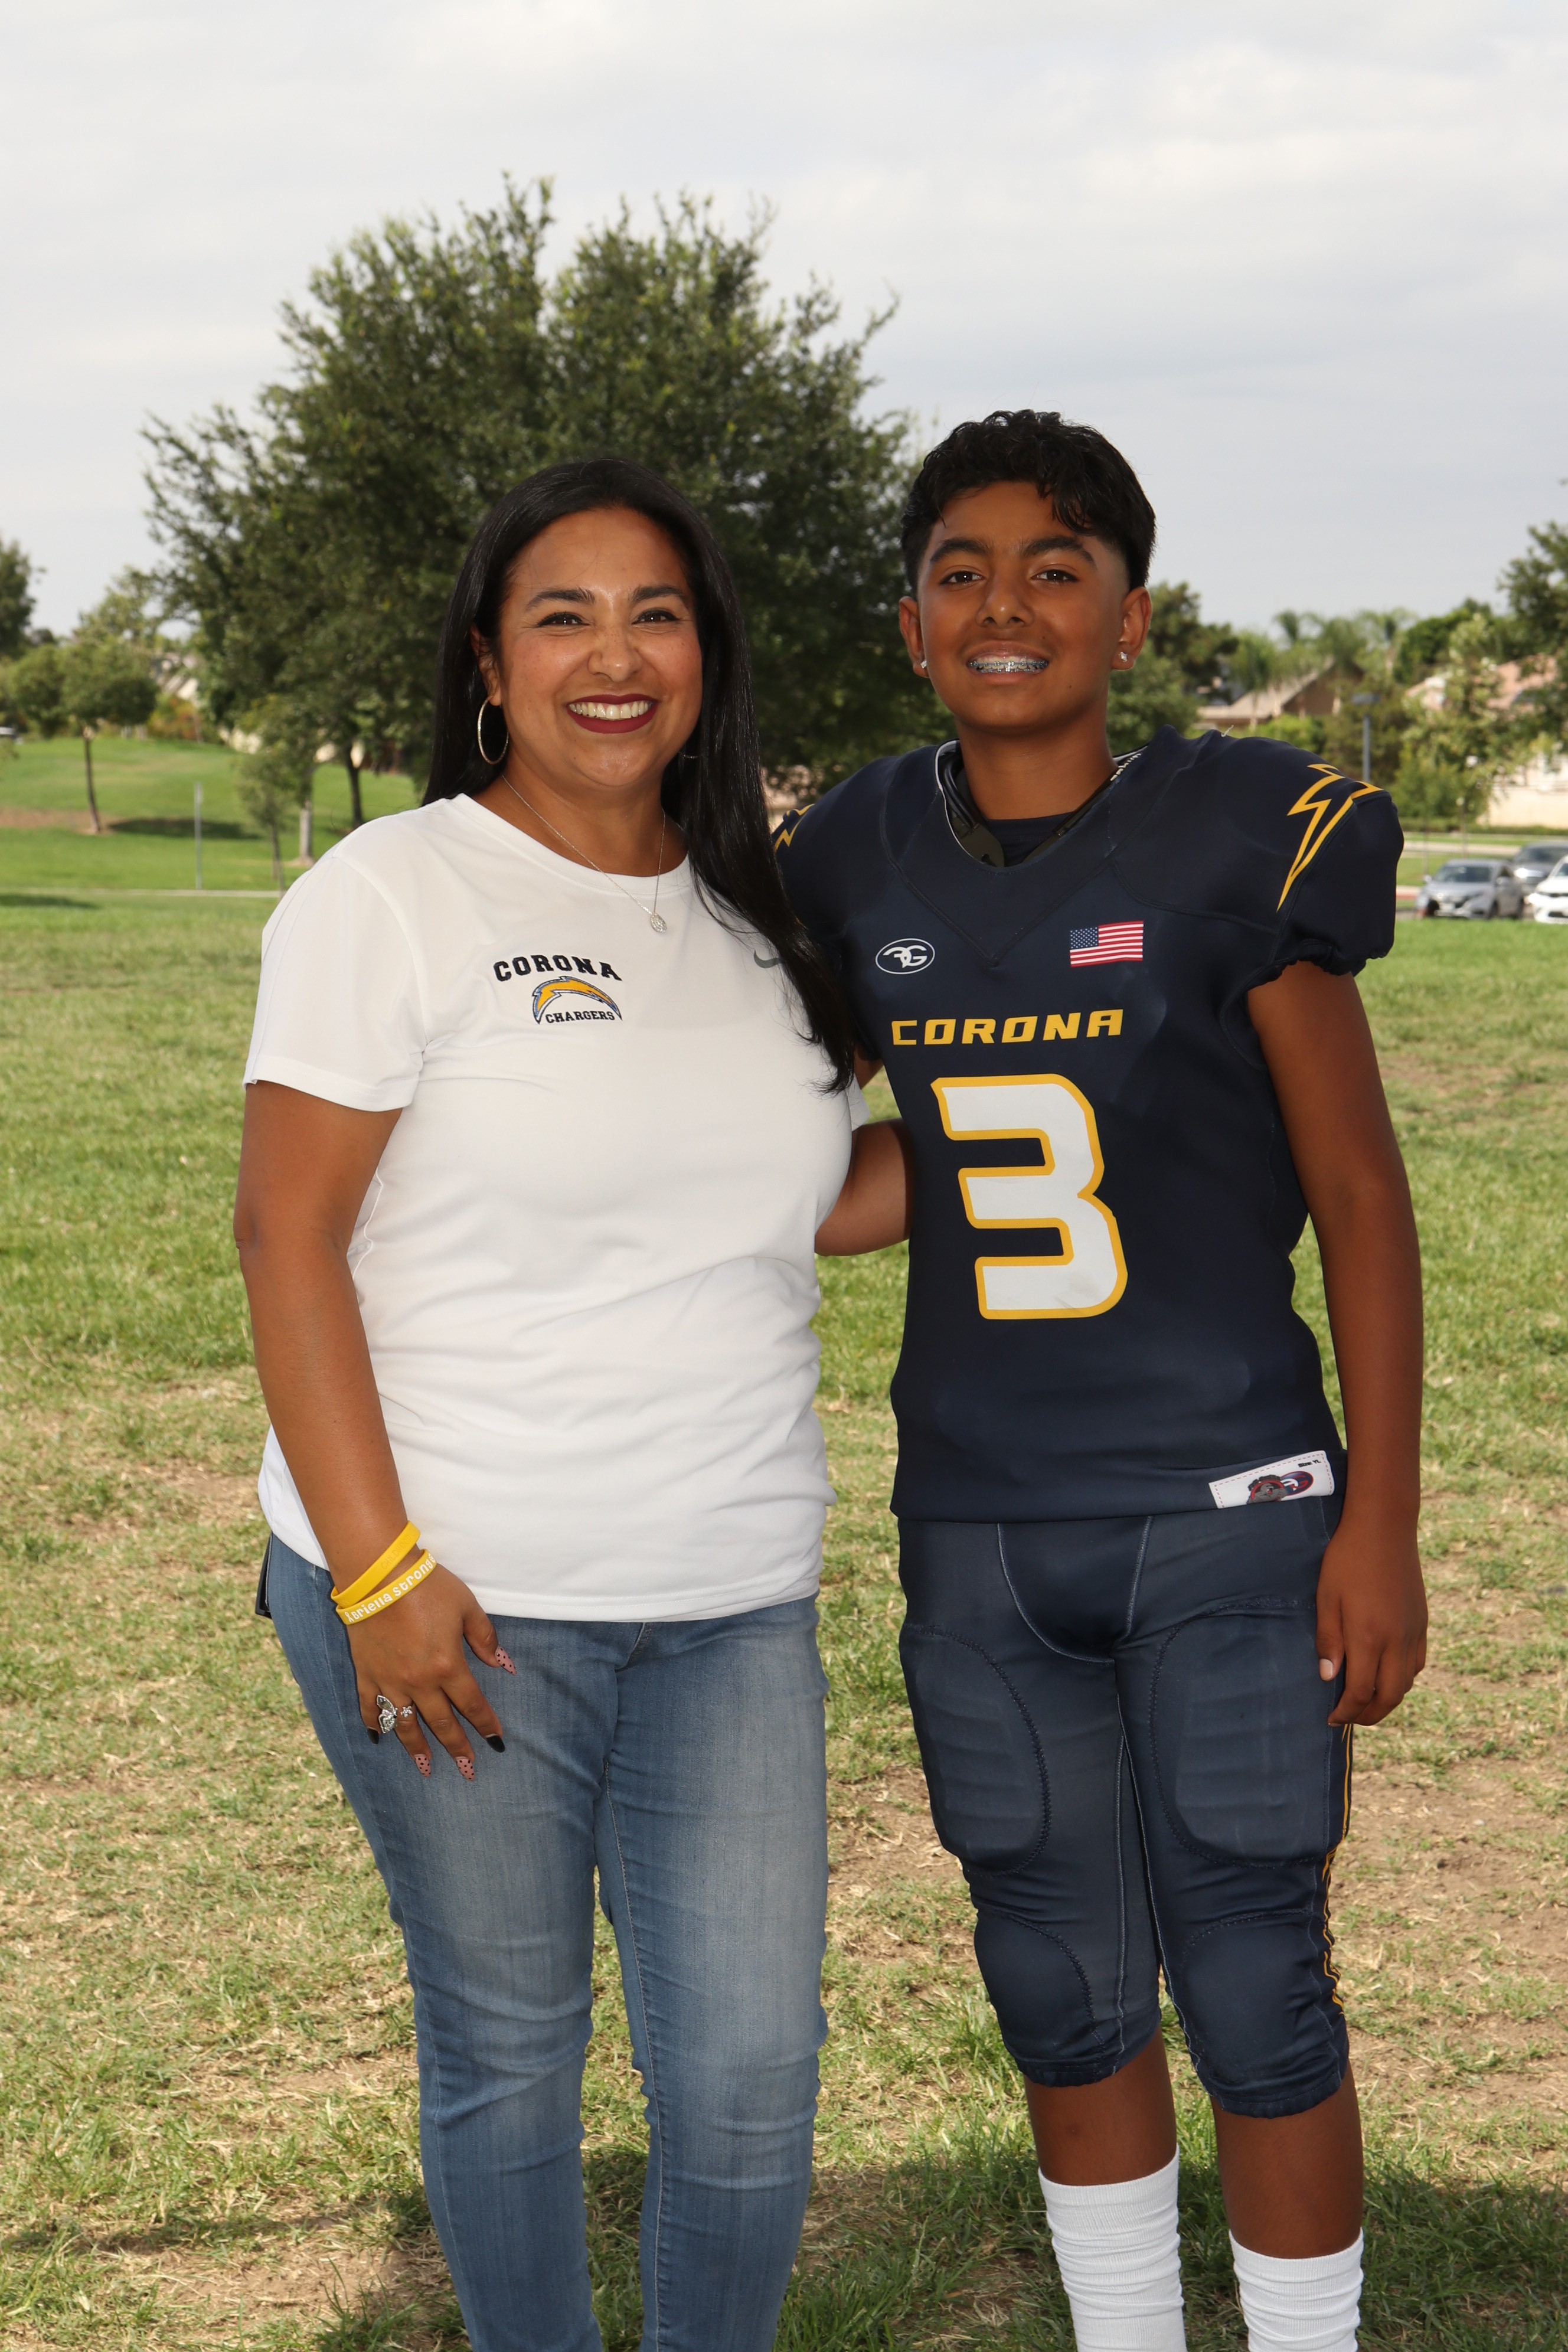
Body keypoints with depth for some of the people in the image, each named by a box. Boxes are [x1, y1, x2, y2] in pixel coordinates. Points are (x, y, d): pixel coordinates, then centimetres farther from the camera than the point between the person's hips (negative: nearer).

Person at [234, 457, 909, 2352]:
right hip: (457, 1596, -4)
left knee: (750, 2075, 2)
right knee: (508, 2054, 9)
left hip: (732, 1606, 4)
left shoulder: (753, 921, 12)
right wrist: (375, 1570, -16)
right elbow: (285, 1230, -10)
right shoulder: (393, 896, -6)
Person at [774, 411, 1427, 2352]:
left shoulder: (1235, 843, -9)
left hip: (1227, 1518, -4)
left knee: (1253, 2002, 2)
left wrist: (1381, 1521, -8)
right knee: (1065, 1993, 14)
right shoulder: (861, 865, 3)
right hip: (981, 1534, 4)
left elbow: (1359, 1193, -6)